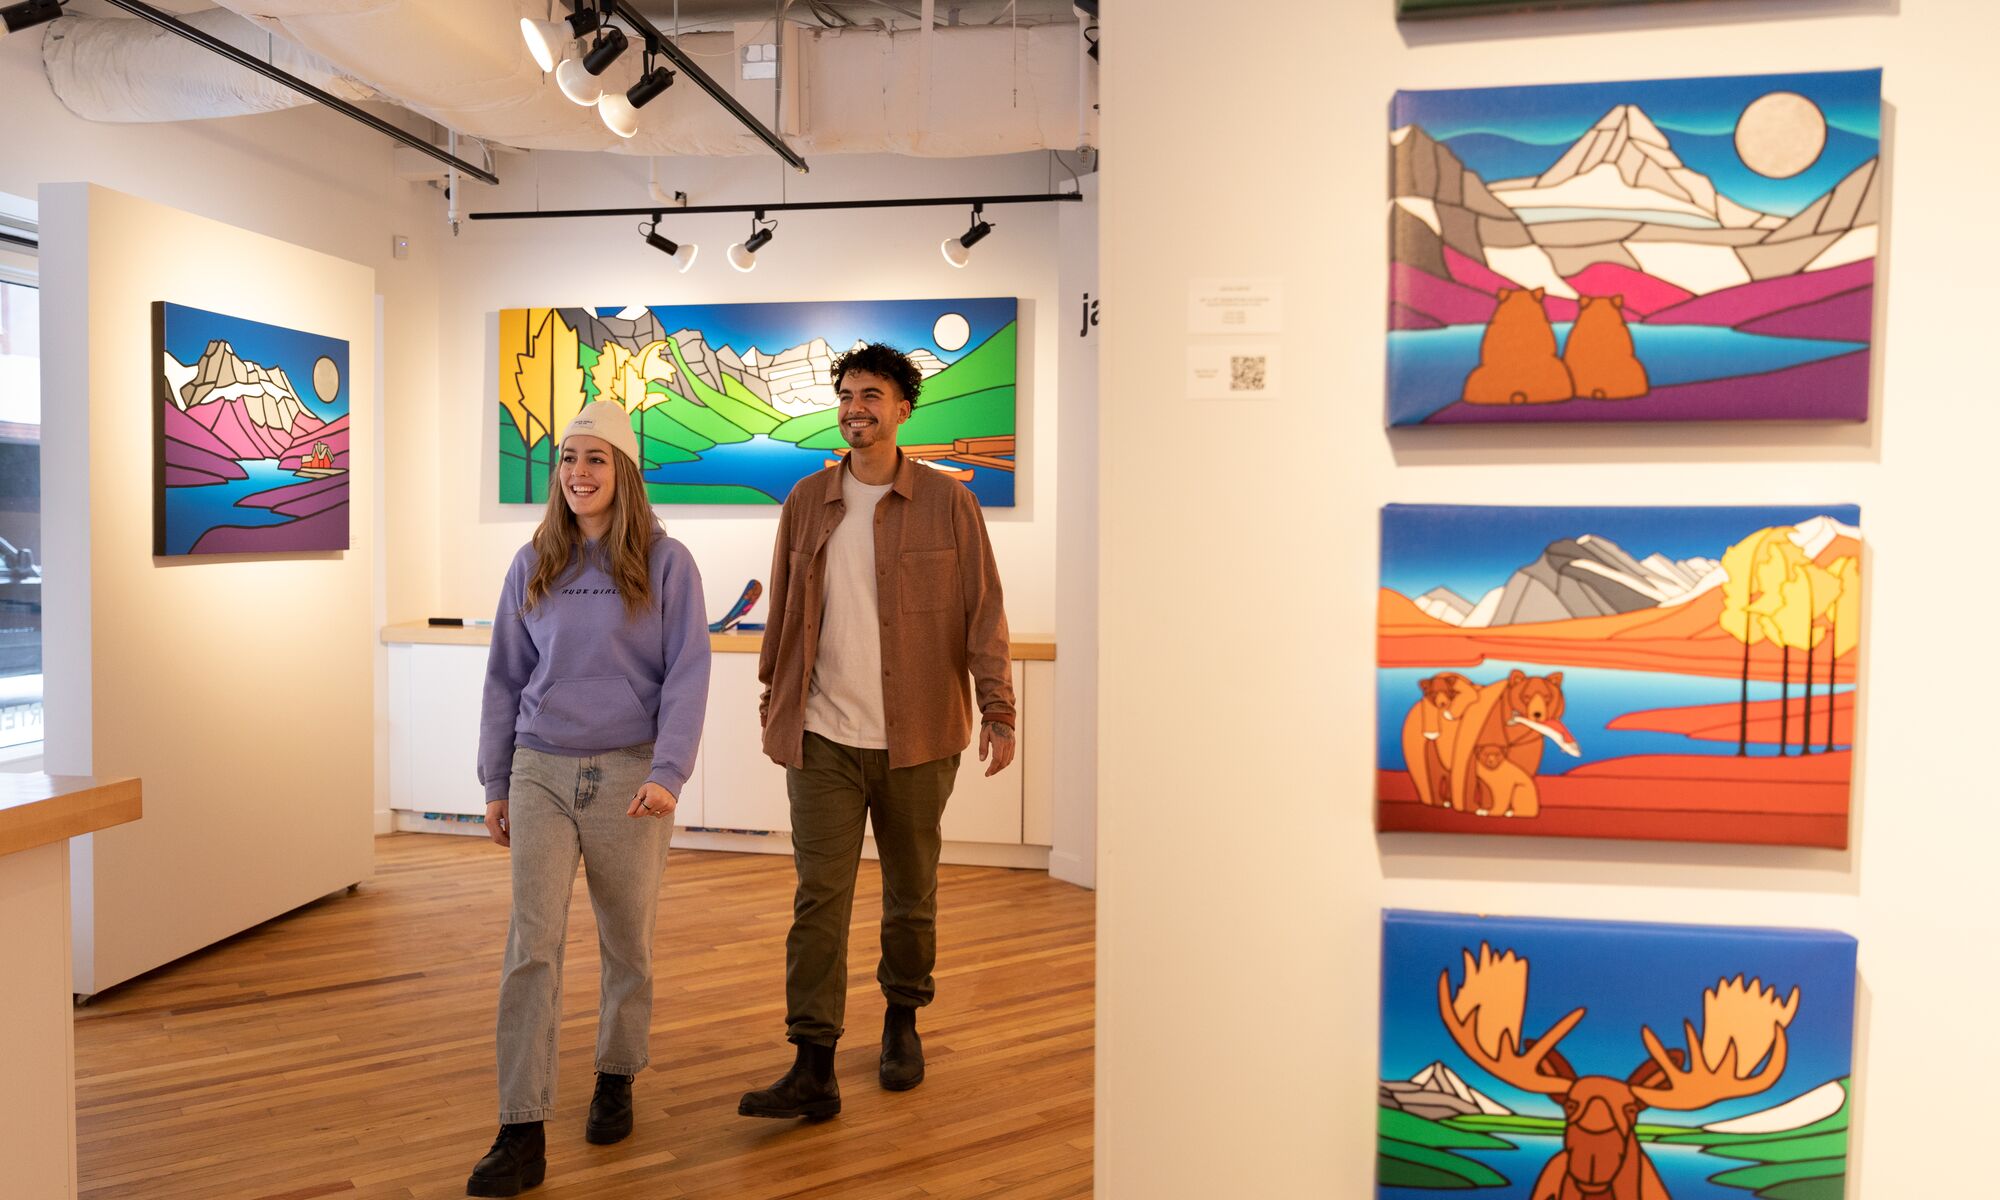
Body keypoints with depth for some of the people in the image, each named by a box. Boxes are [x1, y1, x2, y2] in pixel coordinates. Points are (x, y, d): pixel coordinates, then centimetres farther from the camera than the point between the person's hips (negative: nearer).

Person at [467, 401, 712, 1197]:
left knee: (626, 942, 12)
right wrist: (495, 782, 9)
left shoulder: (665, 564, -3)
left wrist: (668, 773, -19)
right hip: (541, 774, 2)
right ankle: (522, 1133, 2)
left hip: (629, 776, -2)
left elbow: (687, 676, -8)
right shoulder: (533, 566, 7)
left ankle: (616, 1078, 34)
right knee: (531, 945, -4)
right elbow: (505, 678, 11)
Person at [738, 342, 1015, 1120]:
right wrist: (772, 704, 14)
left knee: (911, 892, 13)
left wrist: (997, 710, -9)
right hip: (823, 738, 1)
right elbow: (783, 612, 13)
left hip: (916, 739, -1)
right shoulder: (807, 502, 6)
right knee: (819, 898, -4)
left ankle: (902, 1024, 34)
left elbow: (983, 610, -3)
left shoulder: (947, 503, -1)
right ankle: (813, 1069, 1)